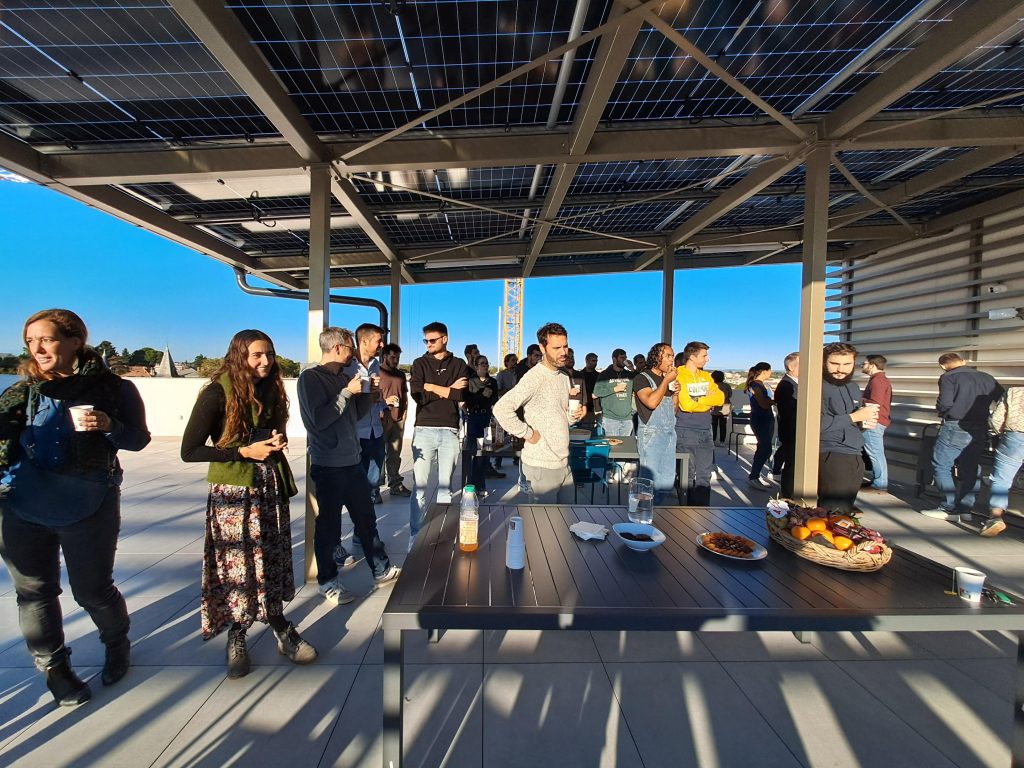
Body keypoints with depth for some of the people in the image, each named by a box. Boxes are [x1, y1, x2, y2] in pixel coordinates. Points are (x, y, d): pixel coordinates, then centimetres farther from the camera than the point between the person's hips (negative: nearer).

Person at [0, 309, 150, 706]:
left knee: (93, 590, 8)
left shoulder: (113, 388, -3)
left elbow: (139, 439, -3)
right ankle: (53, 666, 34)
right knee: (34, 590, 13)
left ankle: (117, 644, 36)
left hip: (88, 507, -3)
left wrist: (109, 426, -20)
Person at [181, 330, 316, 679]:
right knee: (237, 565, 5)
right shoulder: (218, 393, -11)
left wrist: (278, 442, -2)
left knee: (272, 561, 11)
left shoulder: (272, 390, 7)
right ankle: (237, 636, 26)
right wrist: (245, 451, -17)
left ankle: (280, 627, 26)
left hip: (270, 488, 5)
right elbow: (190, 450, -10)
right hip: (232, 492, -5)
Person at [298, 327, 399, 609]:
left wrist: (369, 394, 3)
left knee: (367, 518, 16)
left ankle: (381, 569, 30)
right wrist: (348, 392, -17)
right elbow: (319, 420, -22)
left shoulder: (345, 376, 10)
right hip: (328, 466, -7)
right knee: (329, 525, 6)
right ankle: (328, 581, 24)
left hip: (352, 461, 7)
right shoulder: (310, 377, -11)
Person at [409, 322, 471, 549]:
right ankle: (415, 536, 6)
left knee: (446, 485, 7)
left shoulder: (458, 365, 9)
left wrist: (432, 387, -6)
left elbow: (460, 395, -7)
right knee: (419, 485, -2)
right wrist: (447, 390, -7)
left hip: (449, 431, 1)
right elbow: (417, 395, -7)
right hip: (424, 430, 0)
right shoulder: (419, 364, 8)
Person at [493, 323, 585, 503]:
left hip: (563, 463, 8)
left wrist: (574, 416, 1)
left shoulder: (564, 376, 11)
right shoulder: (535, 377, -16)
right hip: (542, 466, -8)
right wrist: (528, 434, -18)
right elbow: (501, 409, -26)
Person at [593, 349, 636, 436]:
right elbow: (596, 392, -5)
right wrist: (614, 389, -10)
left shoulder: (630, 375, 13)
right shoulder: (605, 374, 2)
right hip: (610, 418, -4)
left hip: (627, 418, 4)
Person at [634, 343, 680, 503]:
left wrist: (676, 392, 4)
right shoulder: (642, 378, -5)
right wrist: (666, 380, -13)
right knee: (650, 480, -7)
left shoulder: (668, 379, 16)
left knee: (668, 481, 10)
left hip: (669, 433, 7)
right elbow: (651, 402, -23)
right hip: (650, 434, -7)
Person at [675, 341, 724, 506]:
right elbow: (686, 405, -17)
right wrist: (709, 402, -3)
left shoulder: (706, 376, 12)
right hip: (686, 432, -6)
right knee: (687, 475, 4)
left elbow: (720, 398, 3)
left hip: (705, 432, 6)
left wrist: (699, 400, -10)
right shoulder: (679, 376, -9)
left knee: (705, 476, 9)